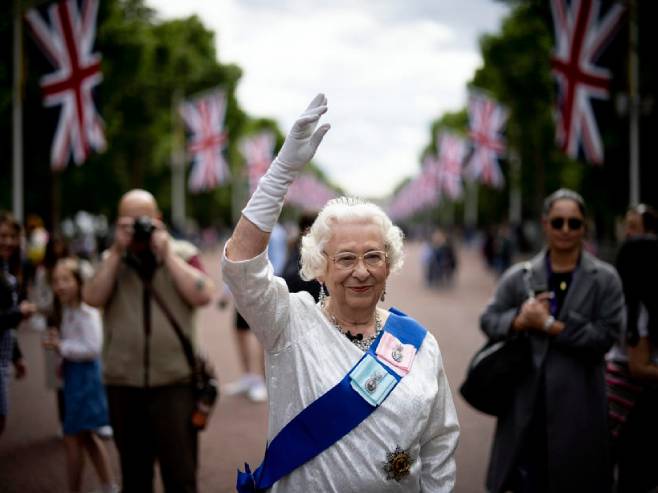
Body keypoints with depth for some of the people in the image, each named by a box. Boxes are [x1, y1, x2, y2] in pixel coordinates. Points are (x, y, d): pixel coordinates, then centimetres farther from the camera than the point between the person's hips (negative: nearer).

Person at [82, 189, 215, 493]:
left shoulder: (182, 254, 4)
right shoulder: (110, 260, 10)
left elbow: (202, 296, -10)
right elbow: (92, 299, -5)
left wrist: (166, 254, -9)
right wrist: (117, 252, -8)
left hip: (174, 381, -2)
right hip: (123, 384, 2)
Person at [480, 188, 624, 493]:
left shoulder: (604, 279, 1)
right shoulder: (518, 277, 8)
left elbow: (605, 336, -8)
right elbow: (488, 320, 9)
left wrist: (550, 325, -13)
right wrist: (518, 321, -12)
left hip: (577, 405, -1)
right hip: (526, 402, 2)